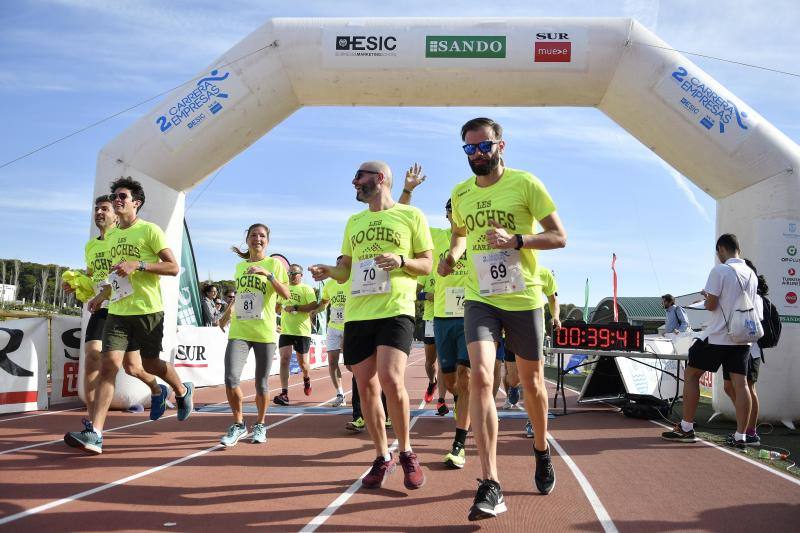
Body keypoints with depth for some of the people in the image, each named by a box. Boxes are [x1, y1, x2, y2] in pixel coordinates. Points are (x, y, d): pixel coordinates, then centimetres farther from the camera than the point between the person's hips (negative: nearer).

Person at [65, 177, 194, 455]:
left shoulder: (150, 230, -6)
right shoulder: (113, 236, 16)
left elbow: (174, 267, -11)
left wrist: (138, 265, -20)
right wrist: (102, 295, 14)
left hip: (147, 310, -5)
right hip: (118, 311, 5)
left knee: (150, 364, 8)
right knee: (109, 364, -8)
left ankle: (183, 391, 40)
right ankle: (93, 434, -13)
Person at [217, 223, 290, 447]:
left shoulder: (274, 263, 1)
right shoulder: (240, 265, 15)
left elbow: (286, 294, -12)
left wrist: (268, 274, -22)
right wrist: (228, 311, 26)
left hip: (264, 332, -3)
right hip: (239, 331, 3)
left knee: (261, 384, 5)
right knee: (231, 379, -13)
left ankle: (260, 425, 27)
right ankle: (238, 424, 6)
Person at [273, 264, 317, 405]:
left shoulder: (306, 289, -2)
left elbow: (314, 306, -16)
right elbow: (277, 306, 31)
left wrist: (295, 308, -19)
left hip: (302, 331, -4)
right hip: (285, 331, 4)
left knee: (302, 362, 8)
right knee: (284, 359, -11)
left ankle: (306, 379, 42)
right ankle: (284, 394, -13)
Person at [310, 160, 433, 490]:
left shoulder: (411, 216, 4)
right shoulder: (354, 222, 20)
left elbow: (426, 265, 3)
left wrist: (401, 260, -16)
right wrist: (329, 271, 1)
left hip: (395, 310, -5)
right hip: (357, 313, 6)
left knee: (391, 380, -19)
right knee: (366, 386, 5)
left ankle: (406, 453, 2)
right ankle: (382, 457, 19)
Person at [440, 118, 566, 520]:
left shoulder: (525, 183, -6)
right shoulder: (460, 193, 7)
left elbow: (559, 237, -6)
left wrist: (516, 239, -22)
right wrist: (451, 254, 4)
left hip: (523, 299, -2)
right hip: (479, 299, 2)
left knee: (531, 381, 12)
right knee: (480, 376, -18)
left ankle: (541, 450, 42)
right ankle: (490, 487, -17)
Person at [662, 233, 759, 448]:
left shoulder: (720, 271, -10)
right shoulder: (752, 275, 11)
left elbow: (711, 305, -13)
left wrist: (707, 297, 10)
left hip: (718, 336, -6)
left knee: (691, 375, 5)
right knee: (740, 383, 2)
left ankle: (686, 428, 7)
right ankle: (740, 436, 1)